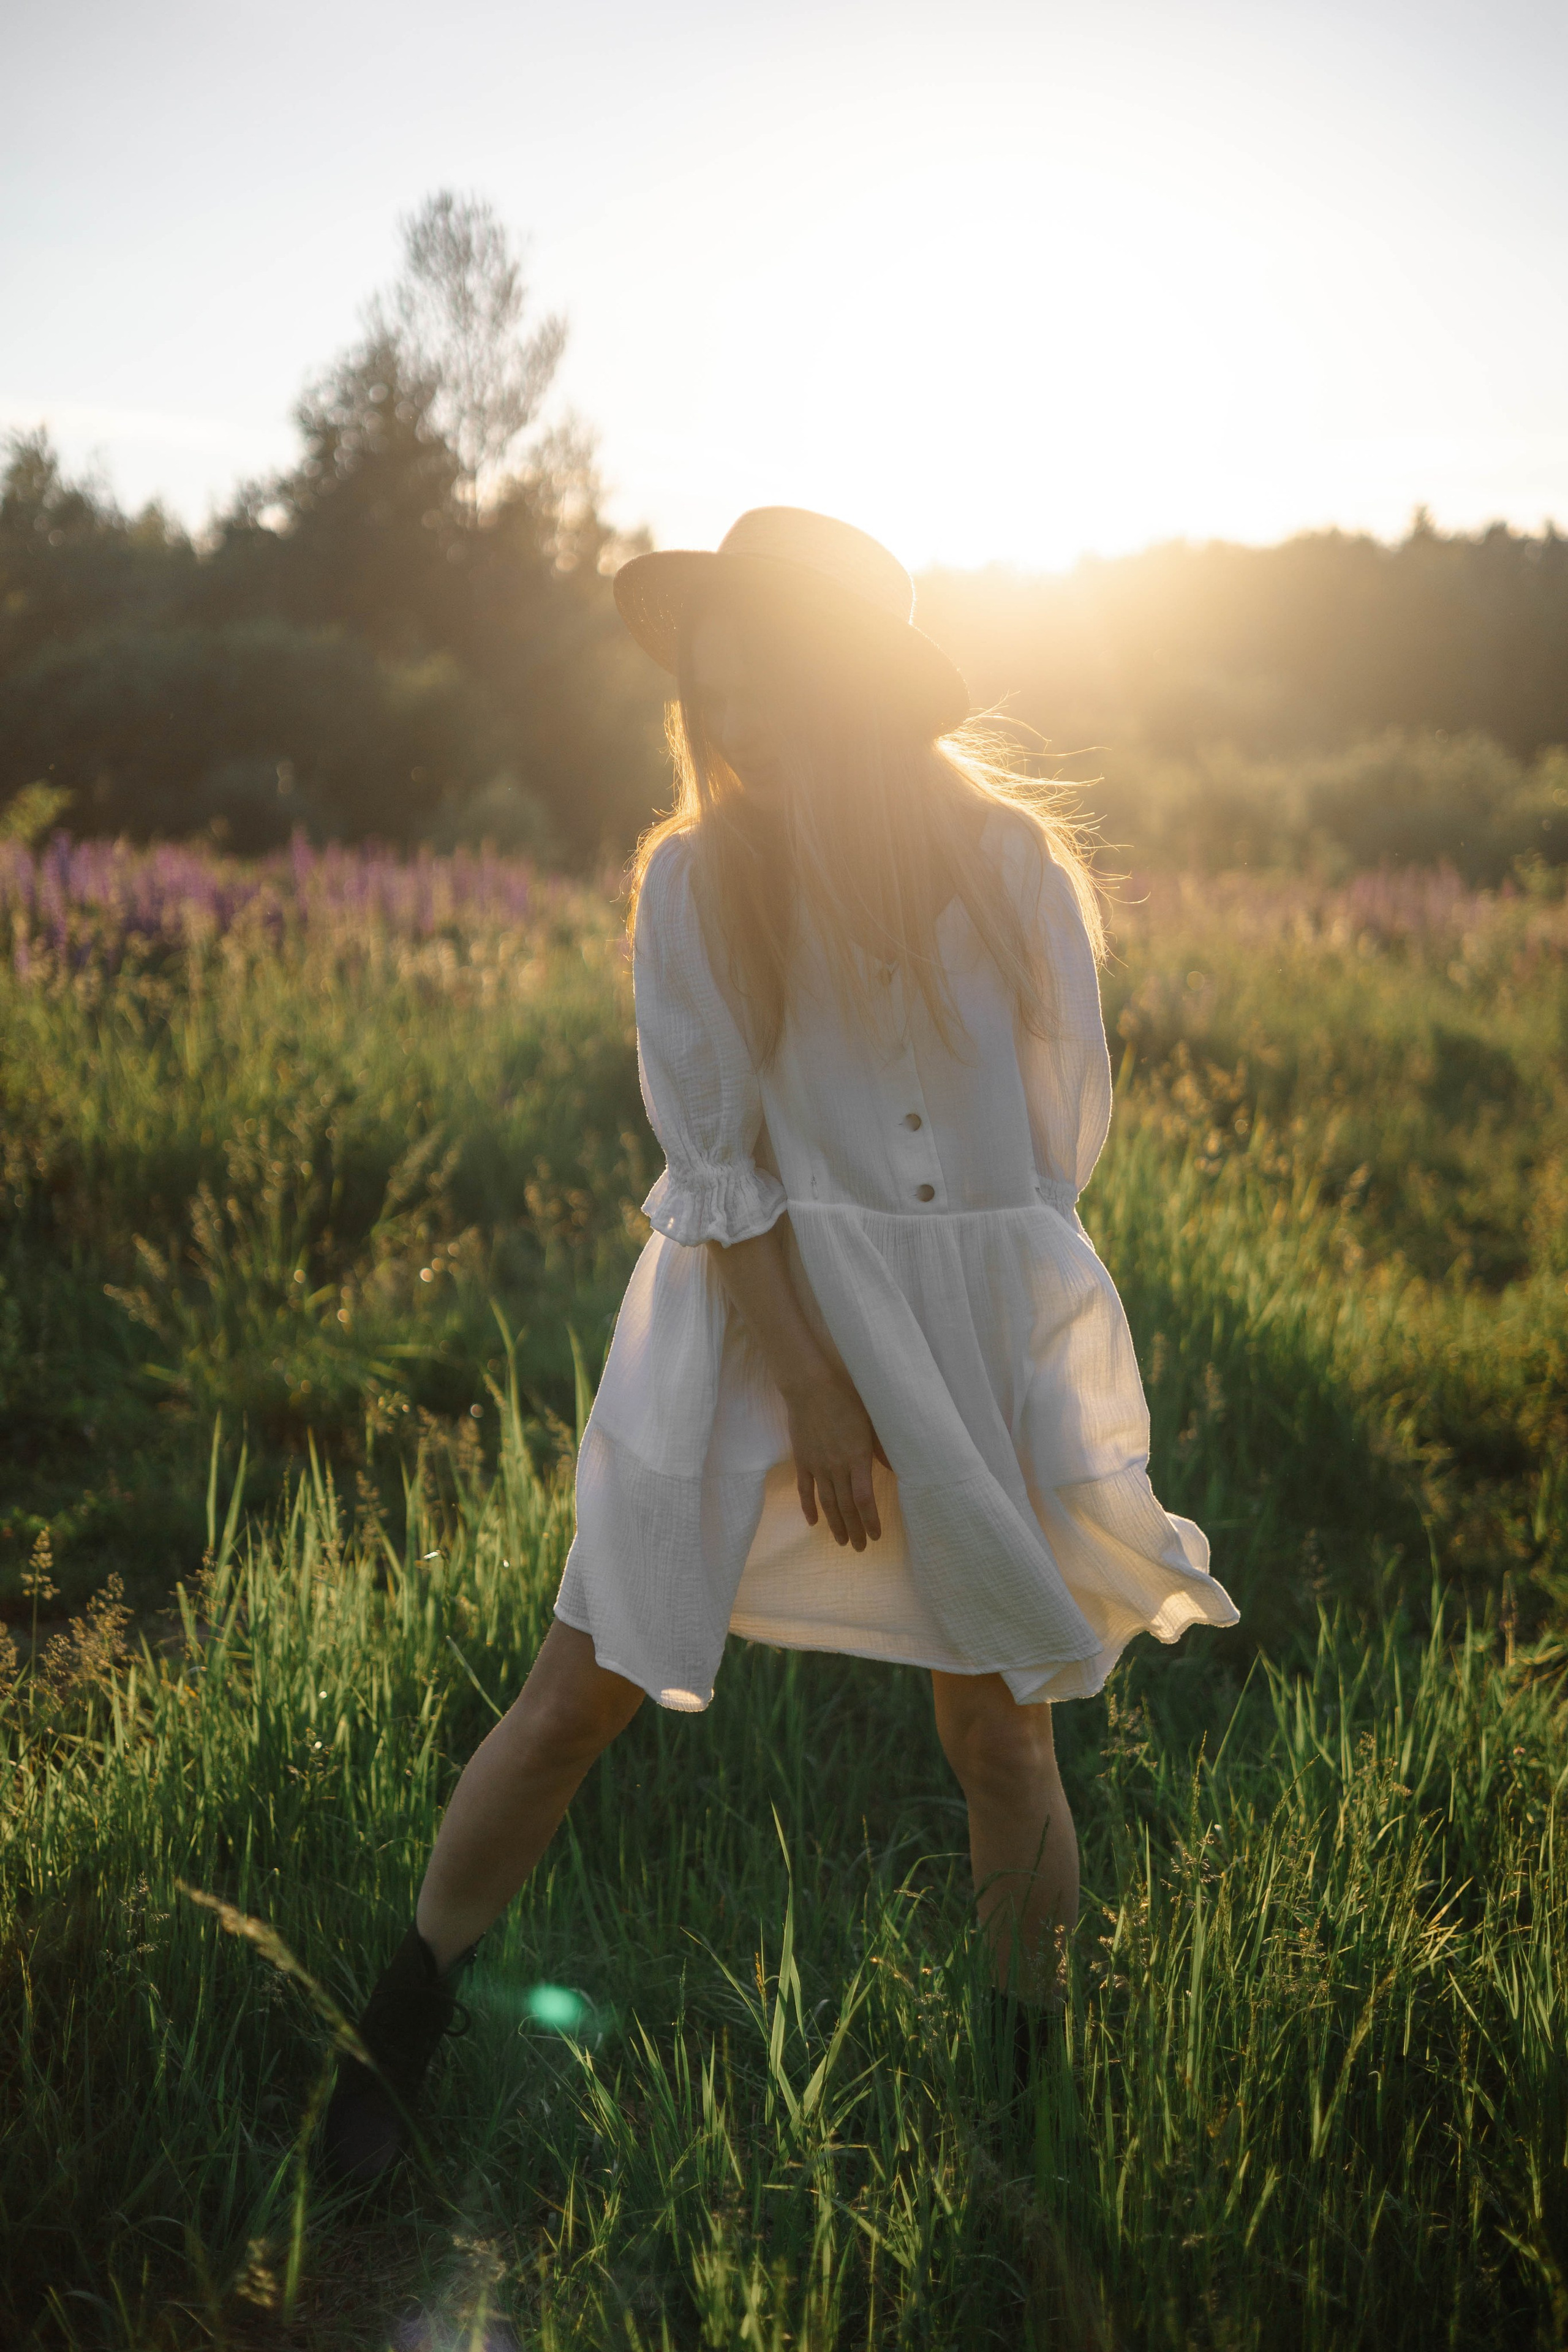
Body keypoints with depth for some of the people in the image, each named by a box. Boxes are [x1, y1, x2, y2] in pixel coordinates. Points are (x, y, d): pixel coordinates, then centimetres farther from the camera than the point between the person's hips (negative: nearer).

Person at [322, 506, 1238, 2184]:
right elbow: (713, 1163, -7)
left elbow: (1067, 1117, 8)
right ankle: (398, 2035, 18)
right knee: (582, 1689, -1)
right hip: (756, 1308, -1)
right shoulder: (697, 878, -3)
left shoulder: (1013, 859, -1)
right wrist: (814, 1391, -12)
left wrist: (956, 1277, 10)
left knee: (1000, 1734, 6)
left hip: (989, 1321, 1)